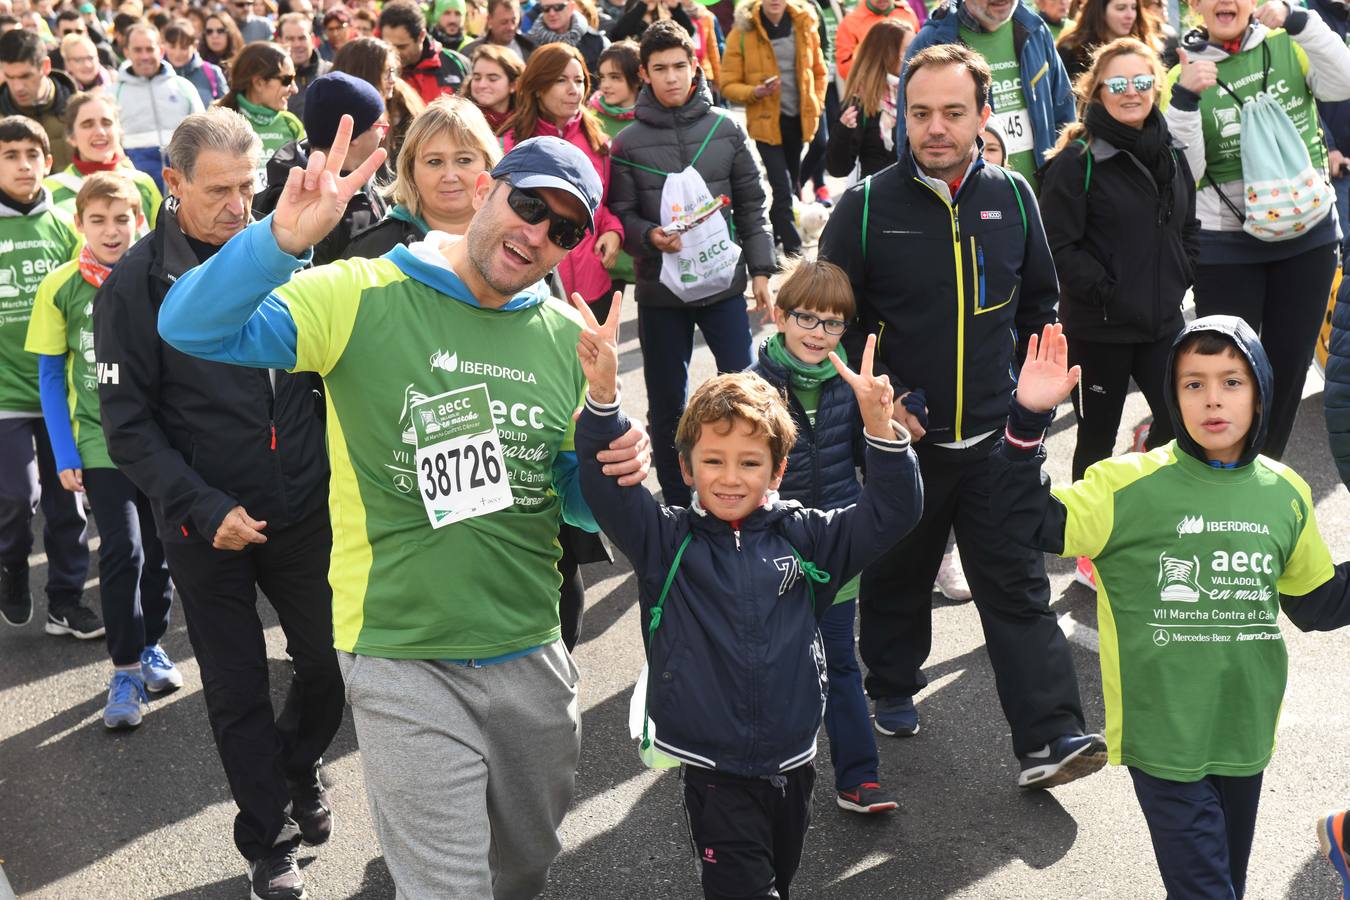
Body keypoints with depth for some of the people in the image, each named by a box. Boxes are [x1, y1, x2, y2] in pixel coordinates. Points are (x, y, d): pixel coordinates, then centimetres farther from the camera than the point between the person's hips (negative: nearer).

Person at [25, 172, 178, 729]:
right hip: (100, 442, -2)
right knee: (122, 550, -9)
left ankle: (151, 644, 30)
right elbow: (51, 376, 1)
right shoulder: (61, 288, -5)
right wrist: (64, 455, -4)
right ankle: (125, 667, 3)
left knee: (160, 547, 10)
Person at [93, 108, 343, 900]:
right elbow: (128, 423, -9)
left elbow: (325, 369, 9)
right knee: (240, 694, 8)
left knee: (332, 663, 12)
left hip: (304, 510, 3)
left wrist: (333, 471, 0)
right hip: (208, 529, -2)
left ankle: (299, 767, 42)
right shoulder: (137, 284, -9)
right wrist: (205, 509, -17)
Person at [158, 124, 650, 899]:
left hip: (533, 659, 6)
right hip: (404, 663, -5)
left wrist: (614, 478, -9)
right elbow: (192, 329, -21)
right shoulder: (363, 297, -11)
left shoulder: (567, 338, 4)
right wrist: (283, 239, -37)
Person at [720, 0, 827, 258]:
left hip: (799, 119, 4)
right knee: (782, 188, -11)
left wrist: (816, 104, 6)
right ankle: (793, 250, -5)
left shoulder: (804, 25, 1)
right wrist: (755, 92, -23)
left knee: (792, 185, 14)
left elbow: (818, 71, 16)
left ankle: (775, 235, 32)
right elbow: (728, 84, -7)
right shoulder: (742, 32, -9)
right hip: (766, 121, -4)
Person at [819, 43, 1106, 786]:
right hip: (901, 439, -1)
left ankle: (1049, 740, -1)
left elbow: (1040, 303, 14)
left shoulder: (1012, 197, 1)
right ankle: (891, 690, 39)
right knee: (897, 578, 16)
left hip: (995, 439, 1)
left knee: (1018, 587, -1)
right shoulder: (868, 204, -8)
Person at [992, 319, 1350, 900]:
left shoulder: (1284, 494, 2)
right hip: (1164, 732, -5)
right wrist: (1027, 422, -26)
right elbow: (1030, 520, -16)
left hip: (1246, 733, 5)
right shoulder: (1131, 485, -12)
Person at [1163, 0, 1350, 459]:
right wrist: (1184, 99, -23)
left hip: (1307, 235, 2)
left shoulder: (1290, 47, 1)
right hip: (1225, 246, -2)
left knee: (1290, 360, 13)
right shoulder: (1185, 74, -3)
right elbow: (1183, 171, -11)